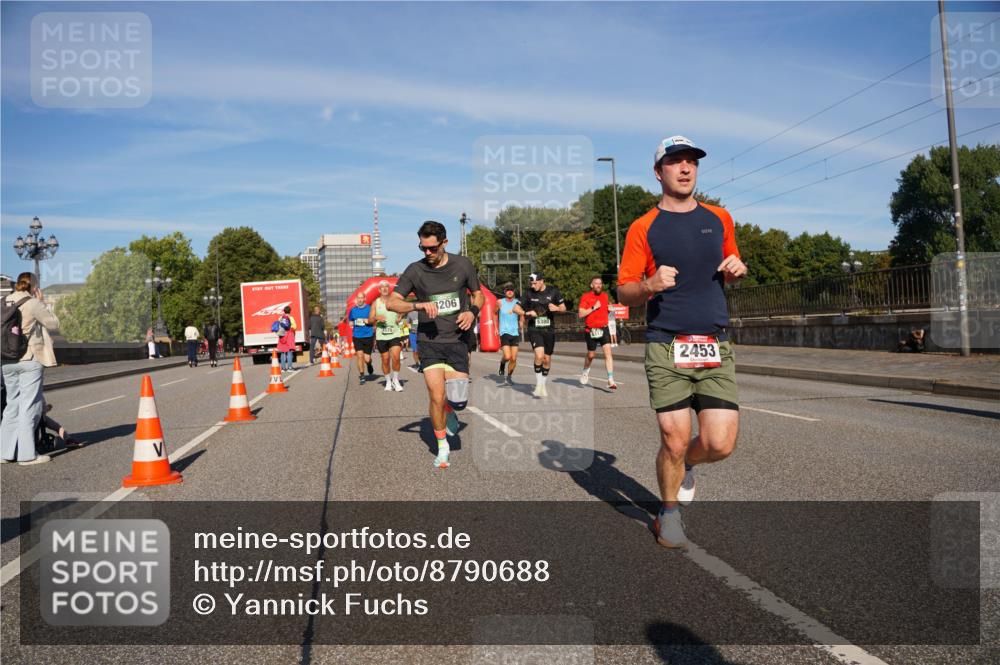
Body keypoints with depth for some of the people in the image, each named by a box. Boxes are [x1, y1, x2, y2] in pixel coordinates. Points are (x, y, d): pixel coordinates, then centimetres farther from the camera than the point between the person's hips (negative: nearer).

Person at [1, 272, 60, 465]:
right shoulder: (33, 304, -10)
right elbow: (54, 325, -1)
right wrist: (42, 303, 3)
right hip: (30, 360, -6)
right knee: (29, 405, -1)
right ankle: (26, 454, 1)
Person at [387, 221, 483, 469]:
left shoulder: (462, 265, -1)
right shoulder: (415, 270, -4)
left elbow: (478, 294, 12)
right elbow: (392, 302, -5)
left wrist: (472, 311, -10)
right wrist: (419, 305, -23)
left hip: (457, 340, 1)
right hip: (430, 342, -1)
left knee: (458, 401, -4)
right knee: (436, 397, -9)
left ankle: (449, 411, 35)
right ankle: (442, 447, 15)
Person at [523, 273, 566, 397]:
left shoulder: (553, 292, 1)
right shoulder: (529, 294, 3)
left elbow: (563, 308, 6)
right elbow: (525, 312, 14)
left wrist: (556, 308, -15)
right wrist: (528, 314, -8)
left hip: (549, 330, 1)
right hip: (534, 330, -1)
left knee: (547, 359, 7)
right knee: (539, 355, -21)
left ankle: (543, 384, 27)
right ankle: (539, 384, -8)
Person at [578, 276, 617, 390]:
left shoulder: (605, 296, 11)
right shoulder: (585, 297, -4)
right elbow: (581, 314, -12)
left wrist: (609, 309, 6)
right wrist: (594, 307, -16)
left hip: (603, 328, 3)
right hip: (591, 330, -3)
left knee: (608, 352, -13)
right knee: (591, 355, 11)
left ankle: (611, 380, -16)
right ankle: (586, 371, 43)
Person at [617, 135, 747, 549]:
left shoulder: (719, 219, 13)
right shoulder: (643, 228, 2)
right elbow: (623, 293, 2)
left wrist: (737, 269, 3)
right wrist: (649, 285, -19)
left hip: (716, 347, 3)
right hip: (666, 348, -3)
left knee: (720, 443, -6)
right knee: (674, 440, -2)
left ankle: (685, 465, 29)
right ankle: (669, 514, 25)